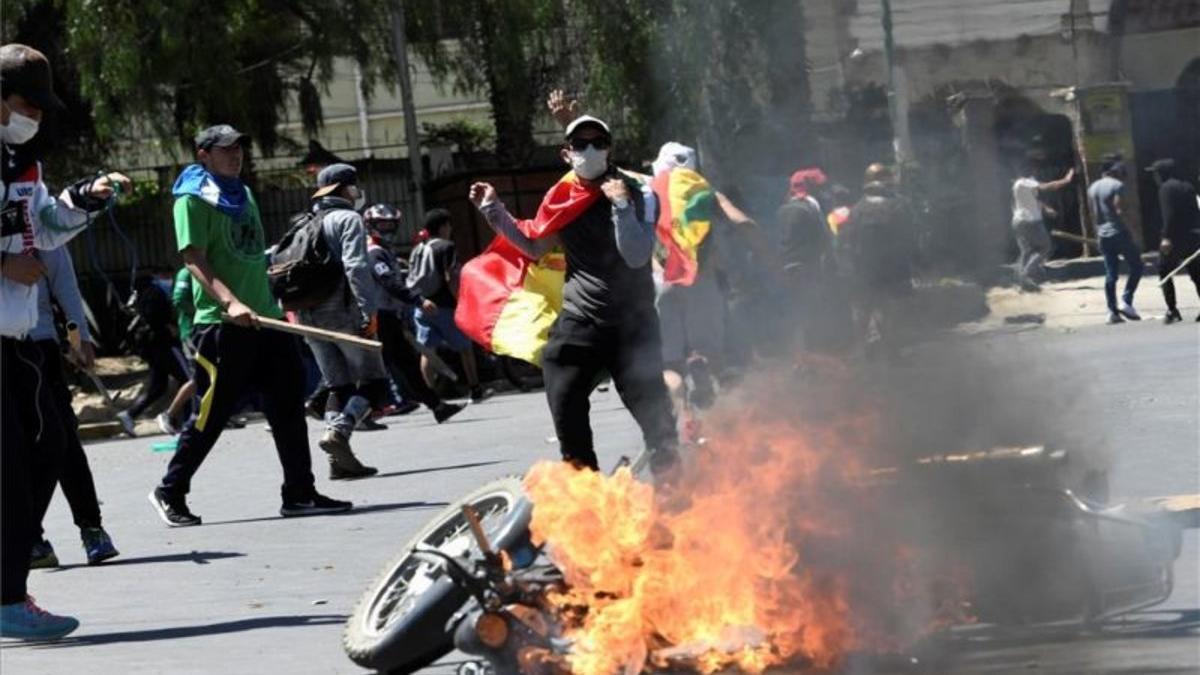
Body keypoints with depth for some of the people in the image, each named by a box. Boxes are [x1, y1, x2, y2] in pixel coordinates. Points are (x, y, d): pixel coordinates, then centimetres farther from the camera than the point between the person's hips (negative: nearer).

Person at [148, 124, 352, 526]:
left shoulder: (243, 193, 19)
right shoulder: (194, 199, -6)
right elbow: (194, 260, -16)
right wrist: (229, 301, -28)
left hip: (264, 318, 8)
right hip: (222, 324, -8)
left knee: (289, 406, 2)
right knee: (212, 415, -4)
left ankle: (300, 493, 6)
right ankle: (170, 493, 9)